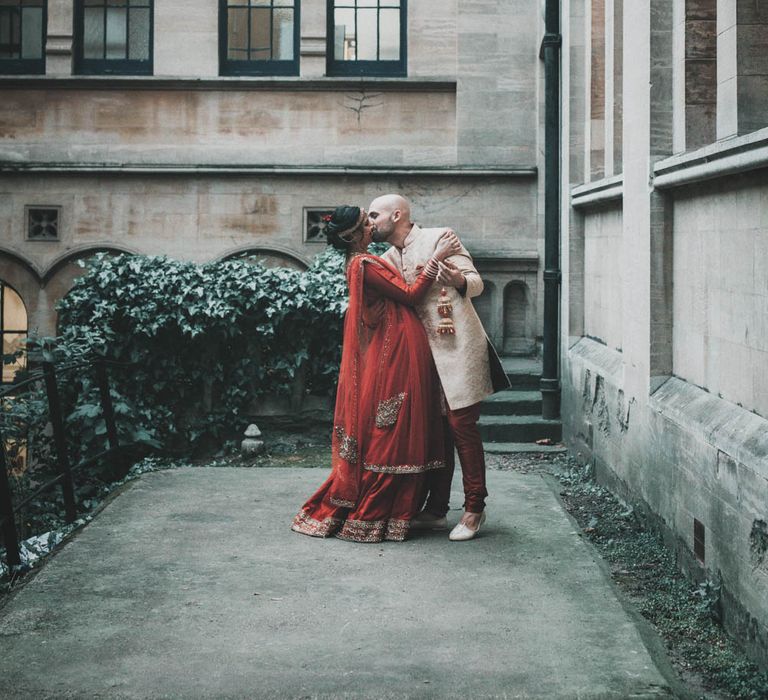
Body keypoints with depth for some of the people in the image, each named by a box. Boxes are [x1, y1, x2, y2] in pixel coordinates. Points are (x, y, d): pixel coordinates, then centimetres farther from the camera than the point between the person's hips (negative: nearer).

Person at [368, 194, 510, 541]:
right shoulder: (389, 259, 15)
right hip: (427, 350, 7)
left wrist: (459, 280, -32)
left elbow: (477, 282, -10)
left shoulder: (439, 238, -6)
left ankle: (474, 509, 3)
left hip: (458, 345, -7)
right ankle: (436, 509, 16)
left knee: (462, 424, -6)